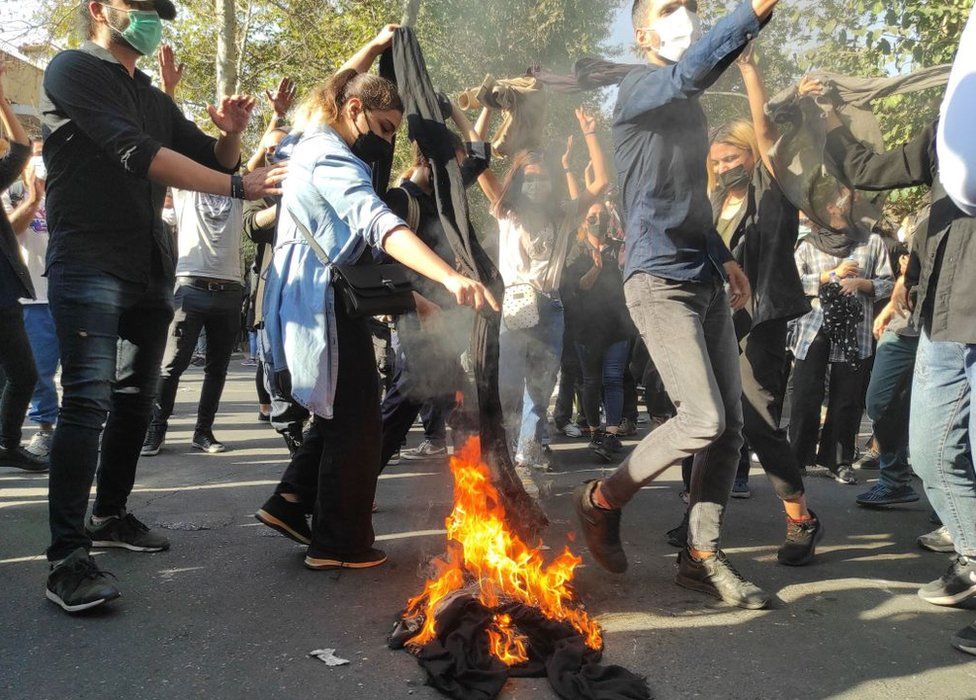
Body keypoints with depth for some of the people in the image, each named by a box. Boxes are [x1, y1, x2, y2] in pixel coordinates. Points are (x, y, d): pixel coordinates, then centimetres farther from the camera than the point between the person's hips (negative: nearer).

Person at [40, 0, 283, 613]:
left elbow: (213, 163, 20)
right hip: (89, 265, -8)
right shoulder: (73, 71, -4)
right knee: (89, 401, -16)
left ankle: (111, 517, 27)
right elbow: (137, 154, -18)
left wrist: (231, 134, -4)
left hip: (150, 269, 8)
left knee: (136, 397, 12)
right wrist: (239, 186, -23)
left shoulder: (153, 100, 20)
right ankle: (67, 558, -16)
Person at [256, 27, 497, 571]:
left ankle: (291, 502, 19)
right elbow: (379, 224, -36)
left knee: (338, 414, 17)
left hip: (308, 297, 10)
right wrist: (451, 277, -48)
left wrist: (376, 46, 39)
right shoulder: (334, 161, -18)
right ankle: (341, 544, 2)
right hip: (323, 299, -10)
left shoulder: (317, 138, 11)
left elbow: (339, 87, 35)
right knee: (357, 423, -5)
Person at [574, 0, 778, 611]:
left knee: (731, 425, 3)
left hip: (706, 282, 8)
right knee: (703, 419, -14)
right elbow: (693, 69, -30)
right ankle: (602, 501, 8)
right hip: (659, 280, -8)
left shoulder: (689, 107, 20)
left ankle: (702, 556, 14)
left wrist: (724, 258, 17)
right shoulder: (639, 90, -6)